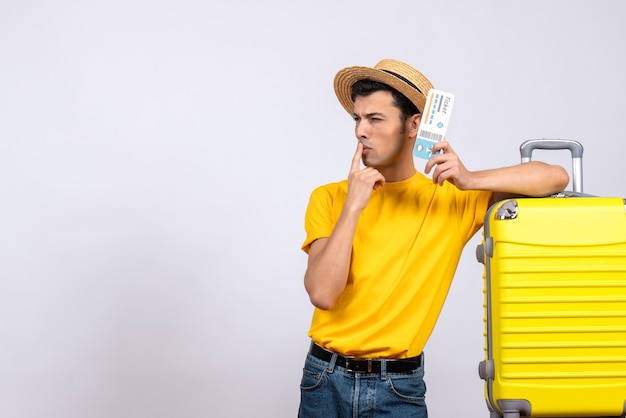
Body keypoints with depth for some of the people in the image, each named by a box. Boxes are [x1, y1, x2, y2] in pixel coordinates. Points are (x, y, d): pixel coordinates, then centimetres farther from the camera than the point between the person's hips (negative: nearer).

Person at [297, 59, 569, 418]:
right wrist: (353, 207, -17)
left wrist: (471, 181, -18)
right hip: (326, 379, 1)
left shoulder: (453, 199, -1)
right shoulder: (329, 199, -1)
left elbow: (556, 177, -6)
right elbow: (322, 293, -13)